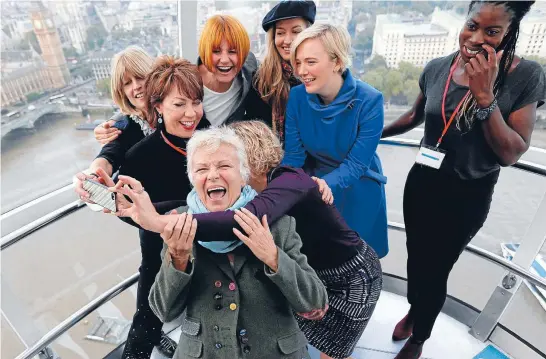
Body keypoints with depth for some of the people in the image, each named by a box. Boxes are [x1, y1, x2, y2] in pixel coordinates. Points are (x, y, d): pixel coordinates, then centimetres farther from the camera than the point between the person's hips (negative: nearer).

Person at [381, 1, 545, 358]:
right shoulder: (437, 68, -5)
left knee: (435, 268, 11)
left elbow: (511, 154, -17)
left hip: (468, 196, -3)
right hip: (421, 183, 3)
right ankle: (414, 310, 52)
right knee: (416, 255, 19)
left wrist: (485, 96, -26)